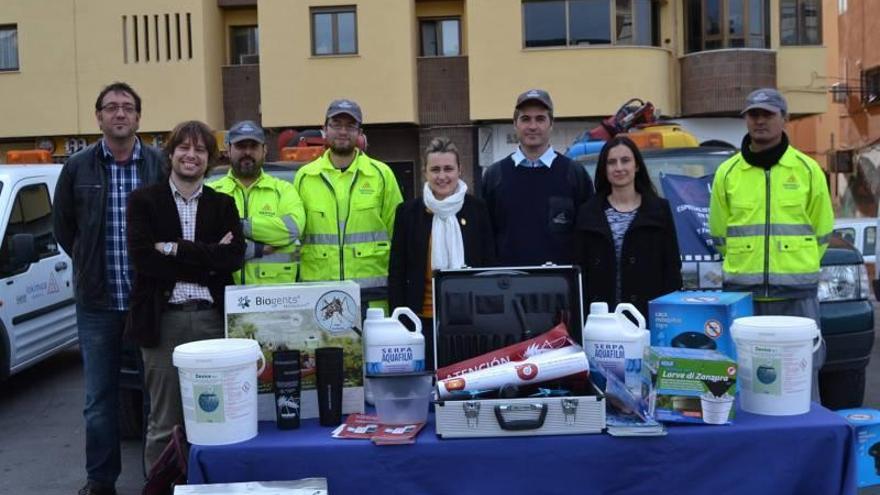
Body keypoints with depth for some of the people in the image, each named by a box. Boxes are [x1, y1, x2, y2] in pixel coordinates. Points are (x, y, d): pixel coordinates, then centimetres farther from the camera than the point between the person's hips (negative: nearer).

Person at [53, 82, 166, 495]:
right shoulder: (78, 167, 3)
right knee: (99, 398, 9)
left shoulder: (160, 165, -1)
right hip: (97, 303, 1)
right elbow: (63, 227, 12)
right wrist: (92, 268, 9)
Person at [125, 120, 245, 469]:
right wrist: (207, 260, -10)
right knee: (164, 423, 5)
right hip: (163, 320, -2)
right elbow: (143, 258, -9)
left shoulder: (223, 204, 12)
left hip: (213, 318, 2)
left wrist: (176, 249, -10)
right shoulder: (143, 201, 5)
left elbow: (235, 256, -3)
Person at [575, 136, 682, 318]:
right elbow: (580, 269, 6)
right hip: (601, 313, 1)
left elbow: (672, 267, 4)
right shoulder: (588, 212, 8)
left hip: (648, 311, -1)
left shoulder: (659, 209, 6)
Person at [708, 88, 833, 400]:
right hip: (741, 292, 1)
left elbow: (821, 231, 9)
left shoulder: (807, 170, 3)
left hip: (797, 294, -1)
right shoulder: (727, 173, 5)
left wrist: (799, 267, 9)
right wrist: (745, 266, 11)